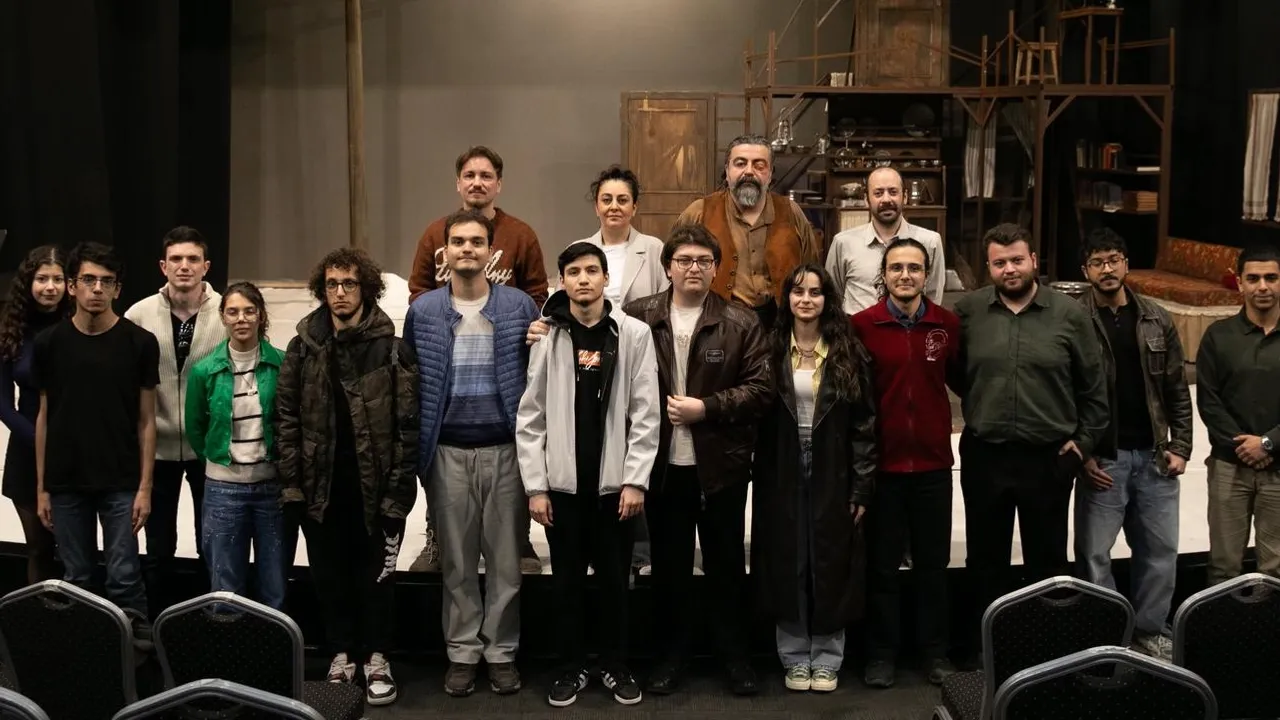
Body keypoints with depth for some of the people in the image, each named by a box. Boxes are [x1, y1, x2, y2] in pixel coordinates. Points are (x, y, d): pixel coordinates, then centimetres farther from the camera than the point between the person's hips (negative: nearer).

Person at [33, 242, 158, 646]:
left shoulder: (139, 343, -3)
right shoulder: (49, 344, 3)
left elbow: (146, 420, -1)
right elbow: (44, 417, 8)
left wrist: (145, 487, -6)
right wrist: (42, 487, 5)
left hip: (121, 483, -2)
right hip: (66, 483, 2)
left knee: (124, 577, -3)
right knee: (76, 580, 10)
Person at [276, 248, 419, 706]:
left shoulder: (393, 349, -6)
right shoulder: (303, 348, 2)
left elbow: (408, 424, -7)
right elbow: (287, 417, 3)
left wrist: (398, 489, -11)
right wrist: (291, 482, -3)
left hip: (375, 488, -2)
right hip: (321, 487, 3)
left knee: (376, 574, 8)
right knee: (330, 574, 12)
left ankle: (376, 657, 21)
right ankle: (342, 654, 27)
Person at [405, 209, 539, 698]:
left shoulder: (519, 306, 0)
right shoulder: (422, 311, 3)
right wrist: (416, 449, 0)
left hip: (505, 449, -1)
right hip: (448, 452, 1)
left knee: (505, 558, 7)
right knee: (457, 560, 9)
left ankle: (502, 651, 18)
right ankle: (462, 651, 20)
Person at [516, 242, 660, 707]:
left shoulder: (634, 334, -2)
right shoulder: (547, 335, 0)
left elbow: (645, 414, -3)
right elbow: (530, 417, 0)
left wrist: (635, 480, -8)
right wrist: (535, 485, -5)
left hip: (613, 481, 0)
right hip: (562, 482, 1)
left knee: (615, 578, 9)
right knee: (568, 579, 10)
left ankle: (615, 665, 25)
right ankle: (573, 666, 24)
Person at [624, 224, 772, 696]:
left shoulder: (741, 323, -2)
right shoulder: (639, 317, 1)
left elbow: (761, 387, -7)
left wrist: (707, 407, -15)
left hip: (721, 465, -1)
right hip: (663, 463, 1)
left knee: (726, 565, 9)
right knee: (668, 565, 12)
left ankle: (735, 657, 23)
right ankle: (670, 656, 25)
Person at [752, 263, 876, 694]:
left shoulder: (849, 354, 0)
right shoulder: (772, 351, 1)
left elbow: (864, 425, -2)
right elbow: (759, 420, 0)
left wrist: (862, 487, -6)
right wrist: (762, 483, -6)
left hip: (833, 477, 0)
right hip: (782, 478, 1)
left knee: (831, 565, 5)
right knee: (788, 567, 5)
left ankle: (827, 660, 16)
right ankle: (795, 659, 17)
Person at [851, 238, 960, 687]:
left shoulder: (948, 324, -1)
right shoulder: (862, 325, -7)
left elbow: (962, 379, 11)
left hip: (933, 463, 2)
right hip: (882, 463, -2)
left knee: (933, 562, 12)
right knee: (882, 564, 9)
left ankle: (935, 651, 25)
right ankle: (882, 654, 20)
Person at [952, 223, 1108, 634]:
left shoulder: (1069, 314, -3)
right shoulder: (968, 312, -2)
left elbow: (1094, 387, 3)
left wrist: (1084, 441, 0)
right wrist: (981, 408, 6)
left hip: (1049, 458, -1)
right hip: (983, 456, 1)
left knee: (1047, 560, 12)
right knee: (986, 559, 13)